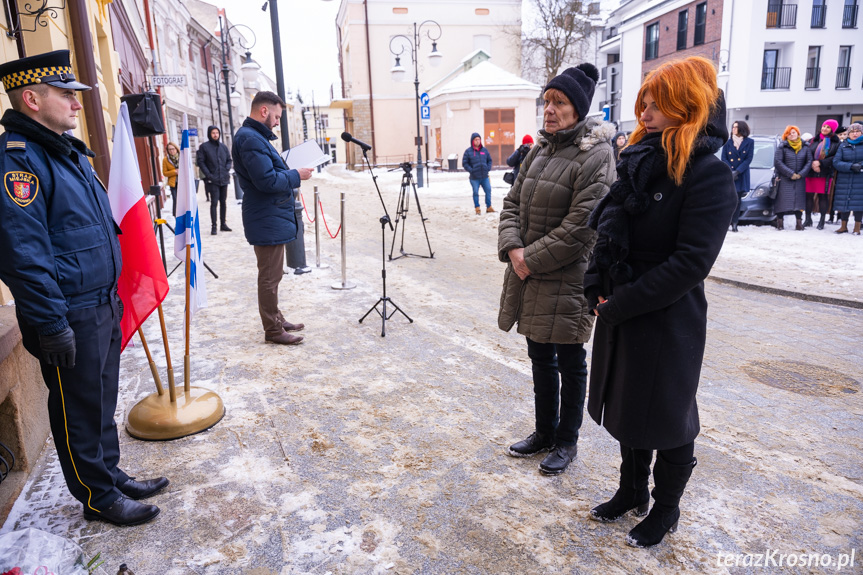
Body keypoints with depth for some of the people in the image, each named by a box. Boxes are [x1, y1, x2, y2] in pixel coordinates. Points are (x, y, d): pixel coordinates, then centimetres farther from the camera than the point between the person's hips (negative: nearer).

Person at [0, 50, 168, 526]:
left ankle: (111, 474, 36)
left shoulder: (68, 151, 14)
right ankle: (98, 497, 24)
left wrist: (112, 294, 20)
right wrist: (51, 325, -22)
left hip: (102, 306, 9)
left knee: (103, 400, 20)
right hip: (69, 317, -9)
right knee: (80, 411, 7)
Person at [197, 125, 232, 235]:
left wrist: (227, 169, 0)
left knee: (223, 202, 10)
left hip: (224, 179, 5)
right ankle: (214, 226, -3)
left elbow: (229, 160, 18)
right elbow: (200, 162, -4)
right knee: (214, 202, -7)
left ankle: (223, 224, 19)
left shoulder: (223, 146, 11)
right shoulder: (204, 147, -2)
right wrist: (208, 175, -13)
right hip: (212, 180, -4)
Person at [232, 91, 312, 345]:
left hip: (271, 218, 11)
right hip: (268, 221, -11)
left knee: (271, 274, 19)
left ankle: (276, 319, 31)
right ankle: (272, 330, 9)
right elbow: (267, 181, -24)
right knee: (270, 277, -1)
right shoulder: (251, 138, -17)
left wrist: (290, 173, 9)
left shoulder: (254, 136, 17)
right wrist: (296, 175, -12)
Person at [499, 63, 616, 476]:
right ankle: (544, 432, 37)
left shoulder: (595, 156, -13)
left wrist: (533, 258, -16)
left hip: (567, 279, -7)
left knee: (569, 363, 9)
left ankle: (567, 441, 28)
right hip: (528, 273, 7)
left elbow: (581, 225, -19)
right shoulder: (539, 151, 10)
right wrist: (513, 247, -8)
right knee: (540, 357, 18)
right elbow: (513, 202, 9)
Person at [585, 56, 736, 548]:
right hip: (619, 314, 7)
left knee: (667, 420, 11)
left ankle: (666, 511, 34)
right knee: (627, 408, 20)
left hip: (668, 322, -7)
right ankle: (633, 492, 42)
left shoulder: (709, 175, -15)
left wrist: (618, 305, -19)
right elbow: (607, 228, 8)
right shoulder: (639, 162, 6)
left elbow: (690, 263, -21)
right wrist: (599, 290, -4)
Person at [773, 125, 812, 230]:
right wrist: (790, 174, -13)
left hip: (799, 178, 3)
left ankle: (799, 222, 2)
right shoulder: (782, 147, 0)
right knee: (783, 200, -7)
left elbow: (809, 162, 5)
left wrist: (800, 174, -9)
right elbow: (777, 162, -8)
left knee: (799, 199, 0)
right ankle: (780, 221, -2)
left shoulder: (805, 147, 9)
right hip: (784, 179, -3)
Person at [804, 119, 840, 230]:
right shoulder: (814, 140, 13)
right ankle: (808, 219, 13)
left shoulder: (835, 142, 4)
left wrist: (820, 163, -15)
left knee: (823, 196, -2)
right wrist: (812, 164, -11)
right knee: (808, 195, 1)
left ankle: (822, 221, 6)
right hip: (811, 173, 3)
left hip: (825, 174, -3)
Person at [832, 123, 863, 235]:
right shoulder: (843, 146, 8)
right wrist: (851, 166, -16)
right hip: (845, 179, 1)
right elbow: (836, 162, -3)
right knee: (844, 202, 3)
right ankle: (844, 226, 13)